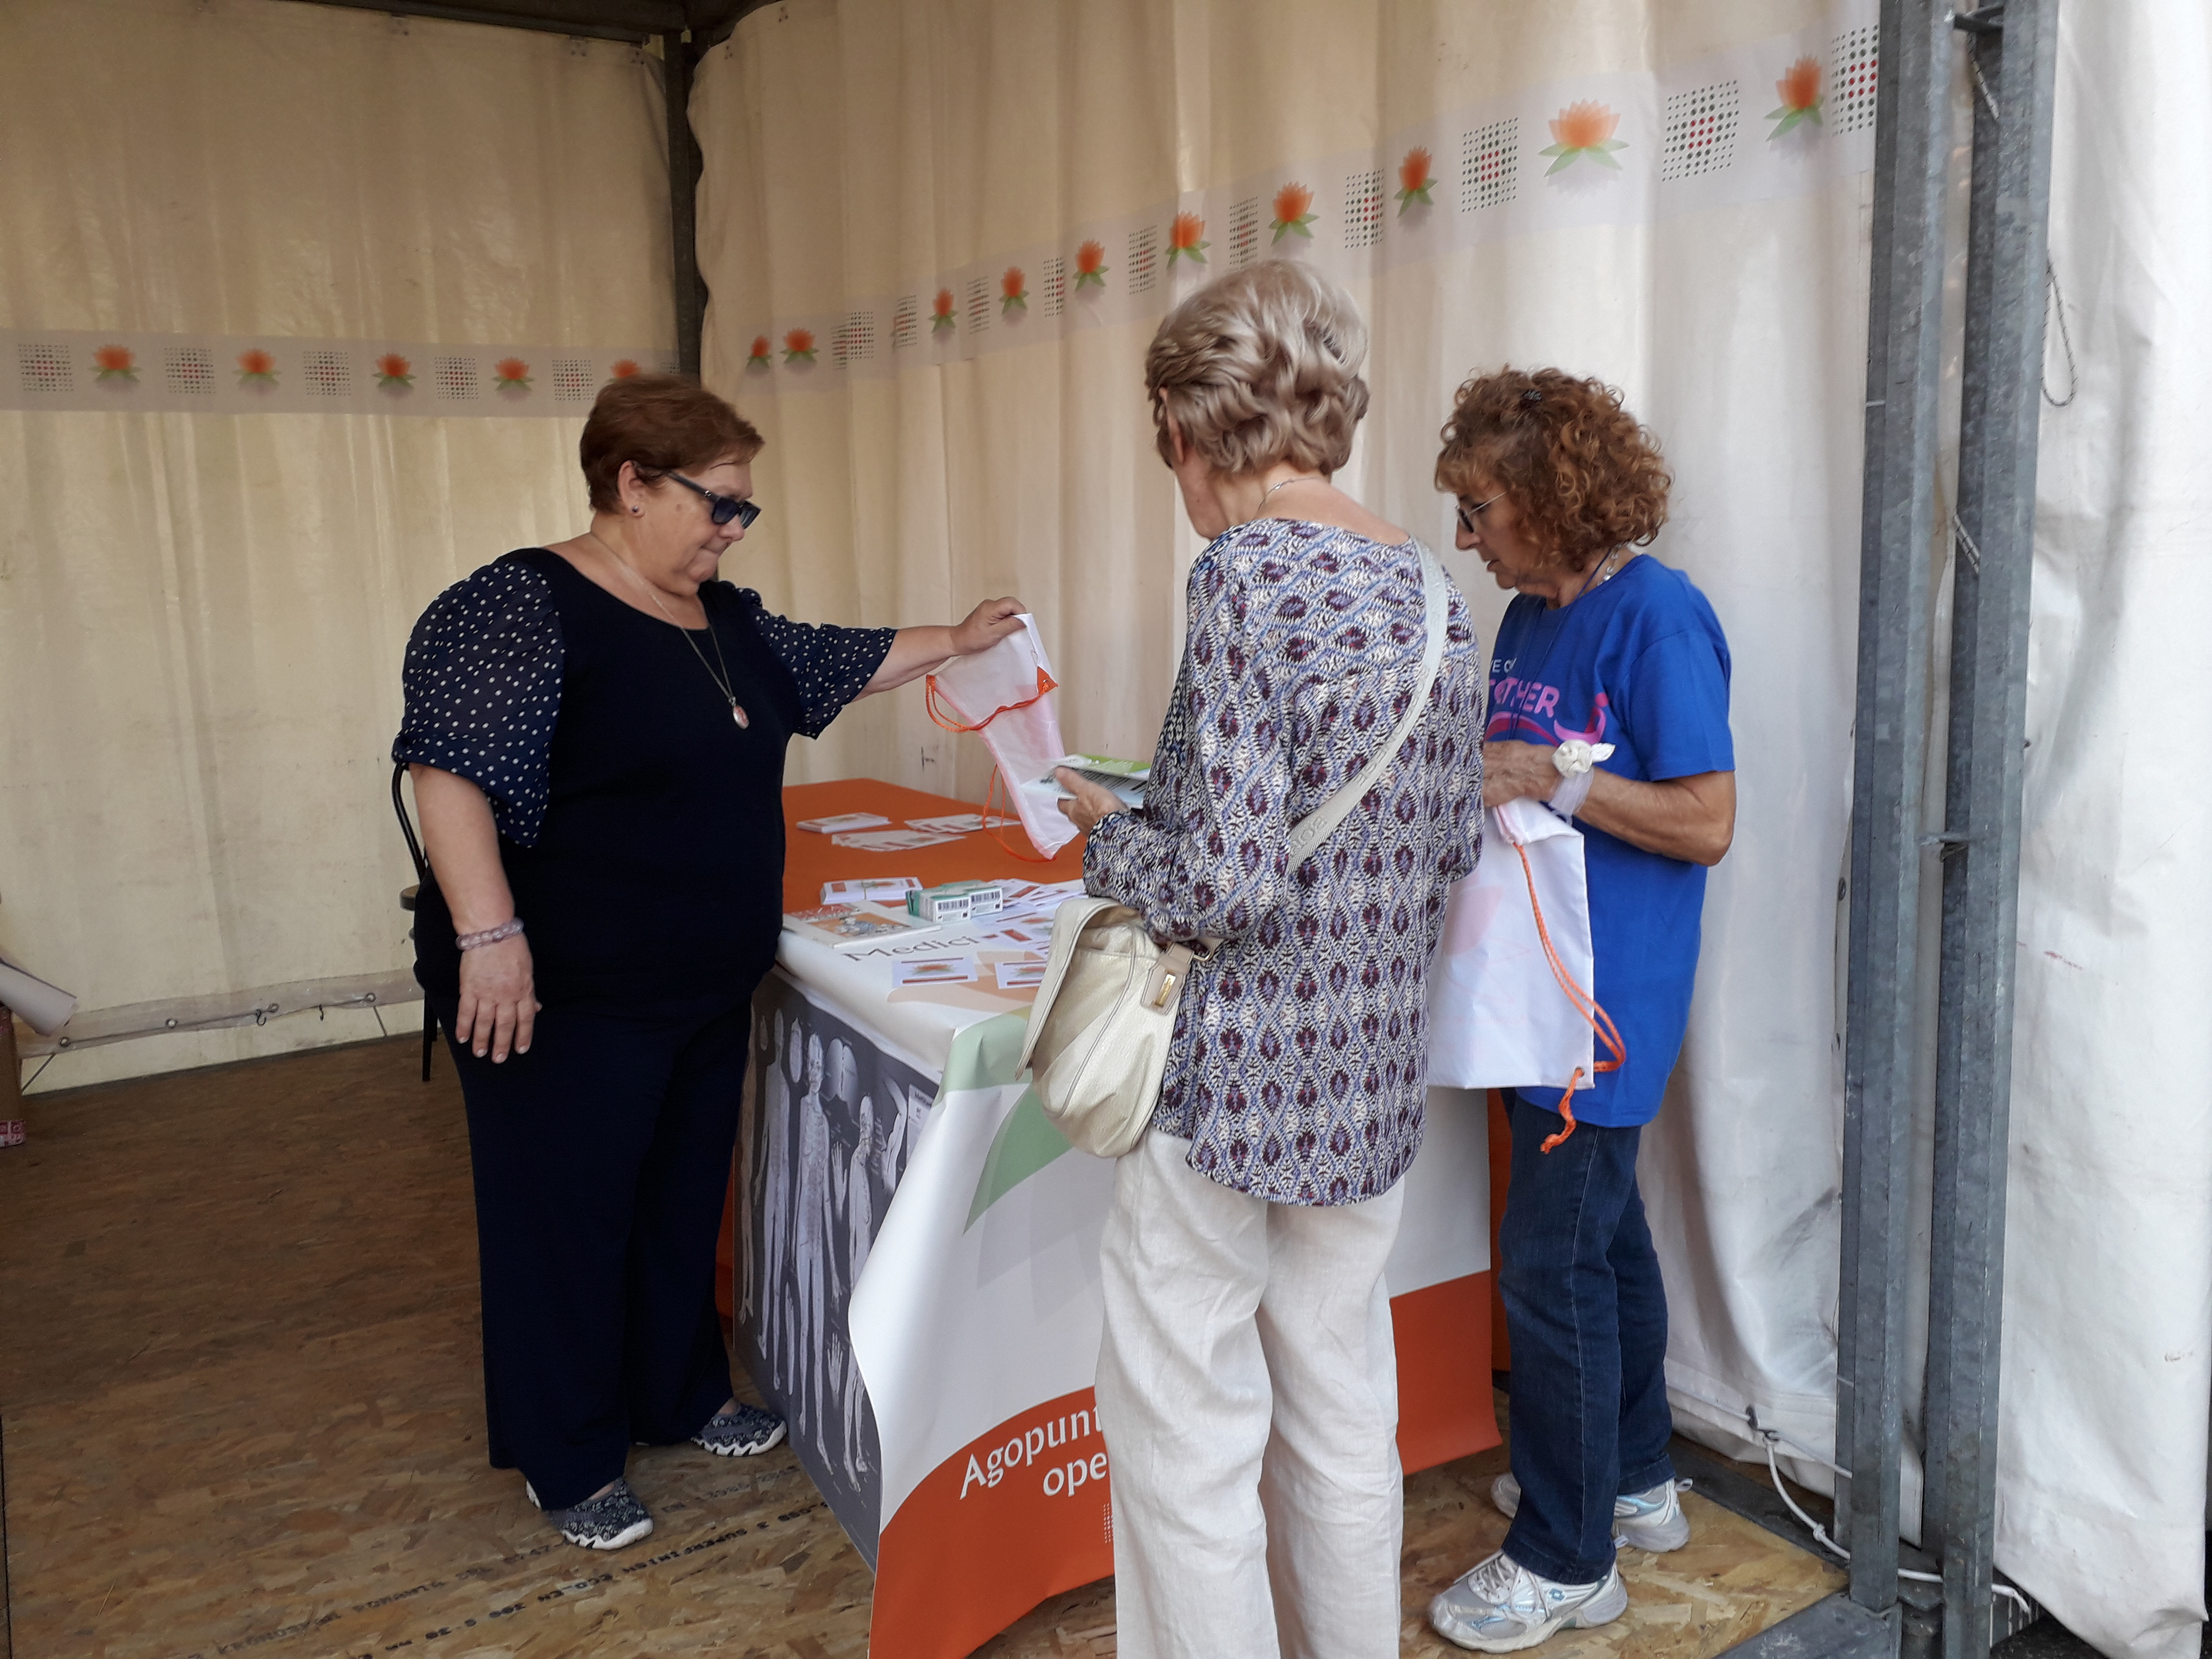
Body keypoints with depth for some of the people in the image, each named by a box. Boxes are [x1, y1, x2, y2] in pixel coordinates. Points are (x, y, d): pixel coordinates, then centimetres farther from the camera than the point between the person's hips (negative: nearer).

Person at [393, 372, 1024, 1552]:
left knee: (685, 1196, 19)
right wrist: (489, 935, -29)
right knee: (568, 1213, 6)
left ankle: (679, 1395, 38)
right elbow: (450, 770, -23)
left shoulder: (725, 616, 10)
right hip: (570, 997, -8)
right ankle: (567, 1462, 24)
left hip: (709, 984, 8)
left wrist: (956, 642, 22)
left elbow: (826, 664, 24)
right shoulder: (523, 605, -16)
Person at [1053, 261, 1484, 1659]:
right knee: (1344, 1421, 21)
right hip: (1375, 1080, 8)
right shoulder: (1432, 588, 6)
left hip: (1233, 1080, -8)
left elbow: (1226, 881, -23)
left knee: (1185, 1443, 8)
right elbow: (1455, 848, 12)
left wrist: (1107, 830, -4)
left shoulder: (1249, 574, -17)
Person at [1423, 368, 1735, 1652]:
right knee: (1603, 1228, 20)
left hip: (1610, 1001, -9)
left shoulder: (1659, 617, -16)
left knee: (1552, 1257, -2)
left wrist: (1552, 777, -24)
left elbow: (1706, 823, -19)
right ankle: (1635, 1480, 39)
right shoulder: (1527, 618, 10)